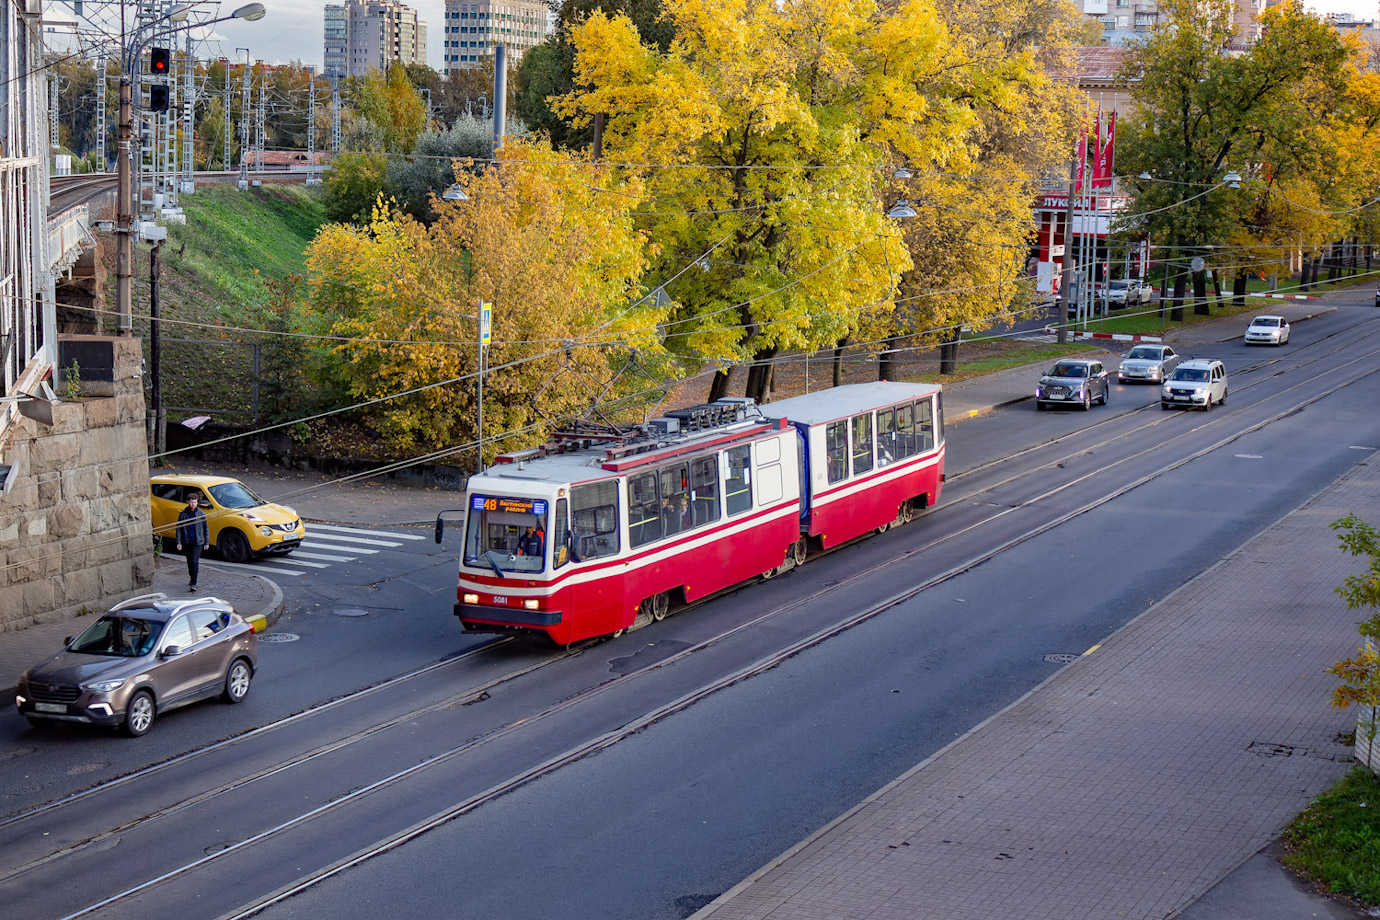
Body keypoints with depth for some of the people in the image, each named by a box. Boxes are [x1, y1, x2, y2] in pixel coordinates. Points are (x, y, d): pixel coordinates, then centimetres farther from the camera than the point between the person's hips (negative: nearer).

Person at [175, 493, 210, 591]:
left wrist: (207, 542, 4)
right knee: (189, 562, 14)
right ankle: (192, 580, 33)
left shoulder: (201, 514, -1)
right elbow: (179, 528, 2)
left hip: (197, 542, -2)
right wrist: (179, 542, -4)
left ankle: (193, 583, -13)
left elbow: (205, 529, 6)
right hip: (186, 542, 2)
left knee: (194, 562, -12)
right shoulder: (183, 514, 0)